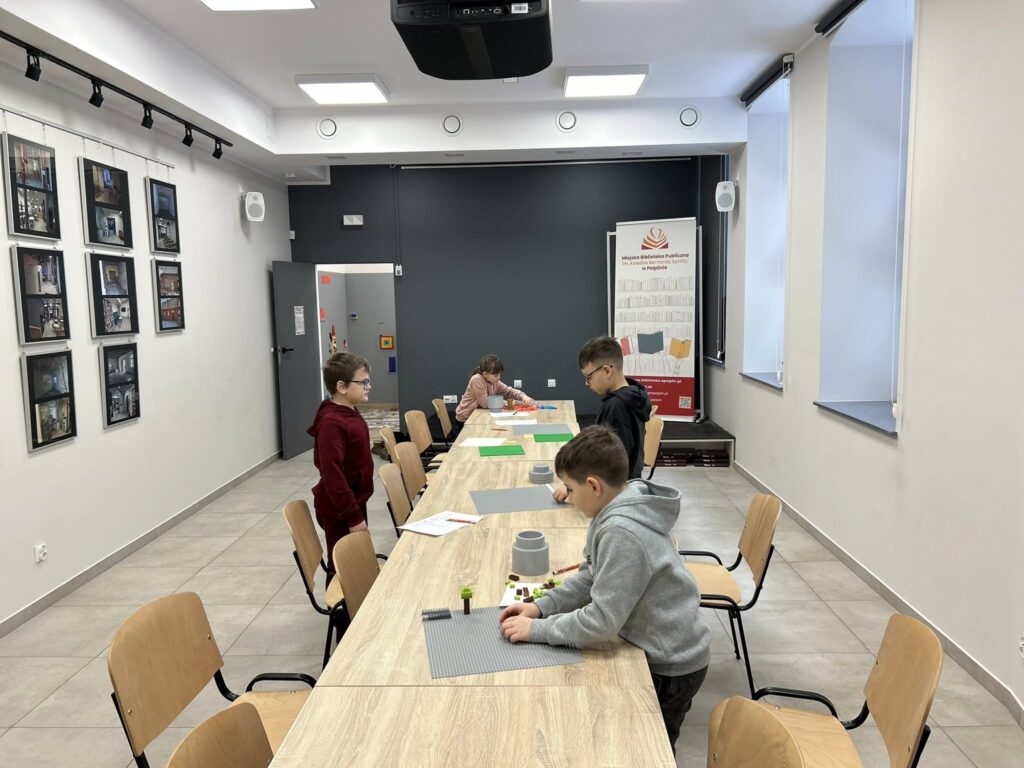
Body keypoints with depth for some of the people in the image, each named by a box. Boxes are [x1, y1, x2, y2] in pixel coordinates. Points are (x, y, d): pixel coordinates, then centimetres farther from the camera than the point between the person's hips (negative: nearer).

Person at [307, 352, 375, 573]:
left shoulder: (350, 413, 5)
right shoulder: (331, 424, -26)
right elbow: (332, 475, -27)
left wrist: (357, 509, 19)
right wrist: (353, 516, -24)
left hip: (354, 501, 9)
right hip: (339, 510, -9)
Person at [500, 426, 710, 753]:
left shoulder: (622, 533, -34)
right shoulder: (617, 509, -4)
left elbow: (601, 621, -29)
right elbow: (592, 576, 7)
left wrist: (537, 629, -19)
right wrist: (542, 606, -2)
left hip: (670, 665, -8)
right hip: (661, 651, 8)